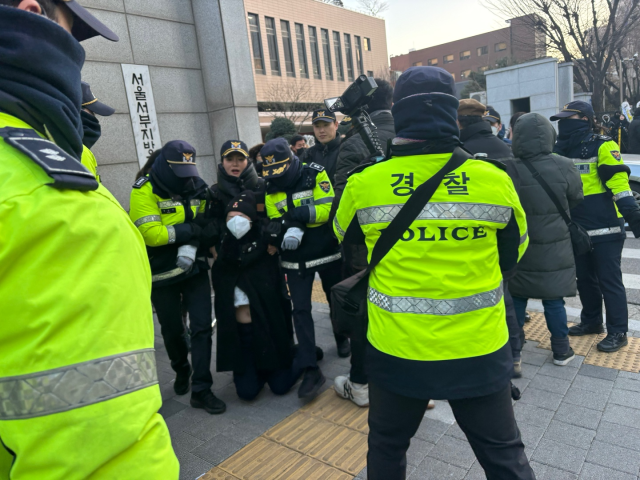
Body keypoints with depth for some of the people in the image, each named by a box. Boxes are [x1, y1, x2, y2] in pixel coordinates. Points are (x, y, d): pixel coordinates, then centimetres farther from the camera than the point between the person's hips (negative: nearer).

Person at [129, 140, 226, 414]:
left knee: (202, 327, -2)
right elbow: (151, 234, -24)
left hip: (194, 268, 3)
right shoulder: (145, 191, -14)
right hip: (161, 274, -3)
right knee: (172, 329, 13)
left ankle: (201, 390, 8)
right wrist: (191, 230, -20)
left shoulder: (197, 187, 2)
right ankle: (181, 371, 42)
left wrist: (190, 247, -15)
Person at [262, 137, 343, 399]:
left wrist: (296, 214, -29)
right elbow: (275, 225, -1)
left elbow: (328, 209, -20)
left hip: (327, 253, -2)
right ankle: (310, 369, 5)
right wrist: (290, 229, -23)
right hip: (296, 259, 3)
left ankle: (342, 340, 44)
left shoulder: (315, 175, -10)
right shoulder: (271, 189, 2)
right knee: (301, 310, -2)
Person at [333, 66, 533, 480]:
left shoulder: (364, 184, -11)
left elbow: (343, 236, 11)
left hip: (397, 349, 0)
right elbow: (514, 253, 8)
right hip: (479, 349, 1)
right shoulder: (495, 179, -9)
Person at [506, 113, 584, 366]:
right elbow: (576, 201, 3)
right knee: (554, 300, 13)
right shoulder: (563, 167, -12)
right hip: (554, 250, 0)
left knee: (516, 300, 13)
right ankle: (561, 350, 25)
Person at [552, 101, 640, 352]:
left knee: (609, 281, 1)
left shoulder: (602, 146, -10)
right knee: (584, 279, 17)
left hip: (605, 229, -6)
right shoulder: (561, 150, 9)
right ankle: (591, 321, 33)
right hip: (577, 230, 7)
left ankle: (617, 332, 14)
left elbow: (619, 183, -17)